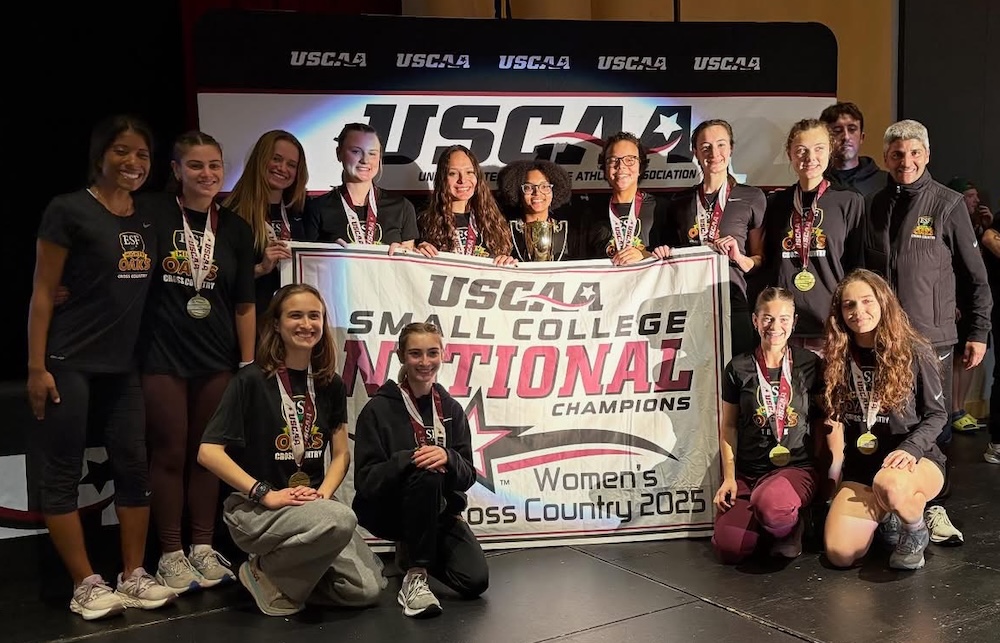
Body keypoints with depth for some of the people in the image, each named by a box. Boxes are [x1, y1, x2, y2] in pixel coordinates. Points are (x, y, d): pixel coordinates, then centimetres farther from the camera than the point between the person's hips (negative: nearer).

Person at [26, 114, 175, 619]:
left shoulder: (147, 220, 10)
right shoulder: (69, 210, -7)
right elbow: (42, 292, -8)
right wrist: (36, 367, -12)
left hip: (123, 367, 6)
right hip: (69, 365, -6)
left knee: (134, 469, 7)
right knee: (61, 474, 0)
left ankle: (133, 578, 17)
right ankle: (86, 587, 7)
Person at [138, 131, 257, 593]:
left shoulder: (235, 229, 5)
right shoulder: (152, 214, -4)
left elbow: (244, 305, 7)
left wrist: (248, 363, 4)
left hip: (217, 359, 3)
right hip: (163, 355, -3)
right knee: (169, 454, 3)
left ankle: (203, 548, 22)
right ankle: (170, 554, 15)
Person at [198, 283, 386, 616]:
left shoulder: (331, 384, 7)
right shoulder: (251, 380, -8)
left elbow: (340, 454, 10)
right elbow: (209, 452, -14)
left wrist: (323, 494, -10)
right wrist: (265, 494, -21)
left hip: (314, 505, 5)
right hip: (255, 508, -5)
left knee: (366, 589, -13)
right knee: (341, 520, -35)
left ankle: (290, 569, 11)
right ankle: (266, 573, -7)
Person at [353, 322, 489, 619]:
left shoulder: (451, 409, 4)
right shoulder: (379, 409, -9)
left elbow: (467, 476, -1)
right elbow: (365, 480, -14)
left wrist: (447, 458, -23)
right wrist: (409, 459, -30)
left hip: (440, 511, 5)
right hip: (388, 509, -4)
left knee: (475, 581, -16)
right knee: (426, 473, -35)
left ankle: (410, 549, 15)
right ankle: (415, 575, -21)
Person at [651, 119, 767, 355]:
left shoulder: (752, 199, 6)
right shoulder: (679, 202, 13)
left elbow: (760, 260, 9)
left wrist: (739, 258, -10)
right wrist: (664, 254, 4)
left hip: (731, 298, -2)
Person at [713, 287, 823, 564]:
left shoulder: (810, 365, 3)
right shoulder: (739, 368, 3)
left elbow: (824, 420, 7)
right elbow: (728, 426, 8)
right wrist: (729, 477, 0)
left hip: (797, 468, -2)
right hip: (746, 471, 2)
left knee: (769, 502, -38)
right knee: (728, 548, -19)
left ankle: (790, 529, -2)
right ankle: (761, 521, 14)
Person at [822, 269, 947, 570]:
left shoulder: (914, 352, -8)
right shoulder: (839, 357, 1)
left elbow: (937, 414, -4)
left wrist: (910, 449, -21)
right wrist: (836, 466, 2)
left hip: (917, 459, -3)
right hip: (860, 466, 4)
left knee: (888, 484, -42)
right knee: (840, 554, -15)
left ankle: (915, 533, -5)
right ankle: (886, 517, 20)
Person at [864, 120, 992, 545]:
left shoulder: (947, 204, 0)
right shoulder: (875, 207, 8)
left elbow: (975, 275, 1)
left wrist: (978, 332, -1)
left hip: (932, 337, -2)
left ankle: (933, 506, 17)